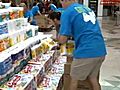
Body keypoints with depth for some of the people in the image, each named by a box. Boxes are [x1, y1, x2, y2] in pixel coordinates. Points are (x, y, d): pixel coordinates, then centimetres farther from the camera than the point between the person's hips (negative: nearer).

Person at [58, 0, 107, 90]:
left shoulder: (67, 12, -4)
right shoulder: (88, 9, 18)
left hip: (86, 52, -7)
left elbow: (62, 40, -8)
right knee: (93, 78, 19)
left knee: (74, 79, 14)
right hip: (101, 51, 7)